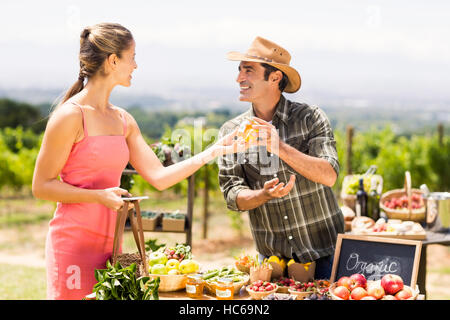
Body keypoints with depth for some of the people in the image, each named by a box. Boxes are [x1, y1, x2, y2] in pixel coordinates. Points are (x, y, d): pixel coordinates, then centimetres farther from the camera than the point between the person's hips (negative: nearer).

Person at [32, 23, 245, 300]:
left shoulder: (123, 120, 13)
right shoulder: (70, 116, -10)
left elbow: (159, 177, 10)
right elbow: (41, 186, -8)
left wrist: (213, 152, 7)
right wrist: (99, 196, -19)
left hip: (109, 243, 7)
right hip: (73, 242, -7)